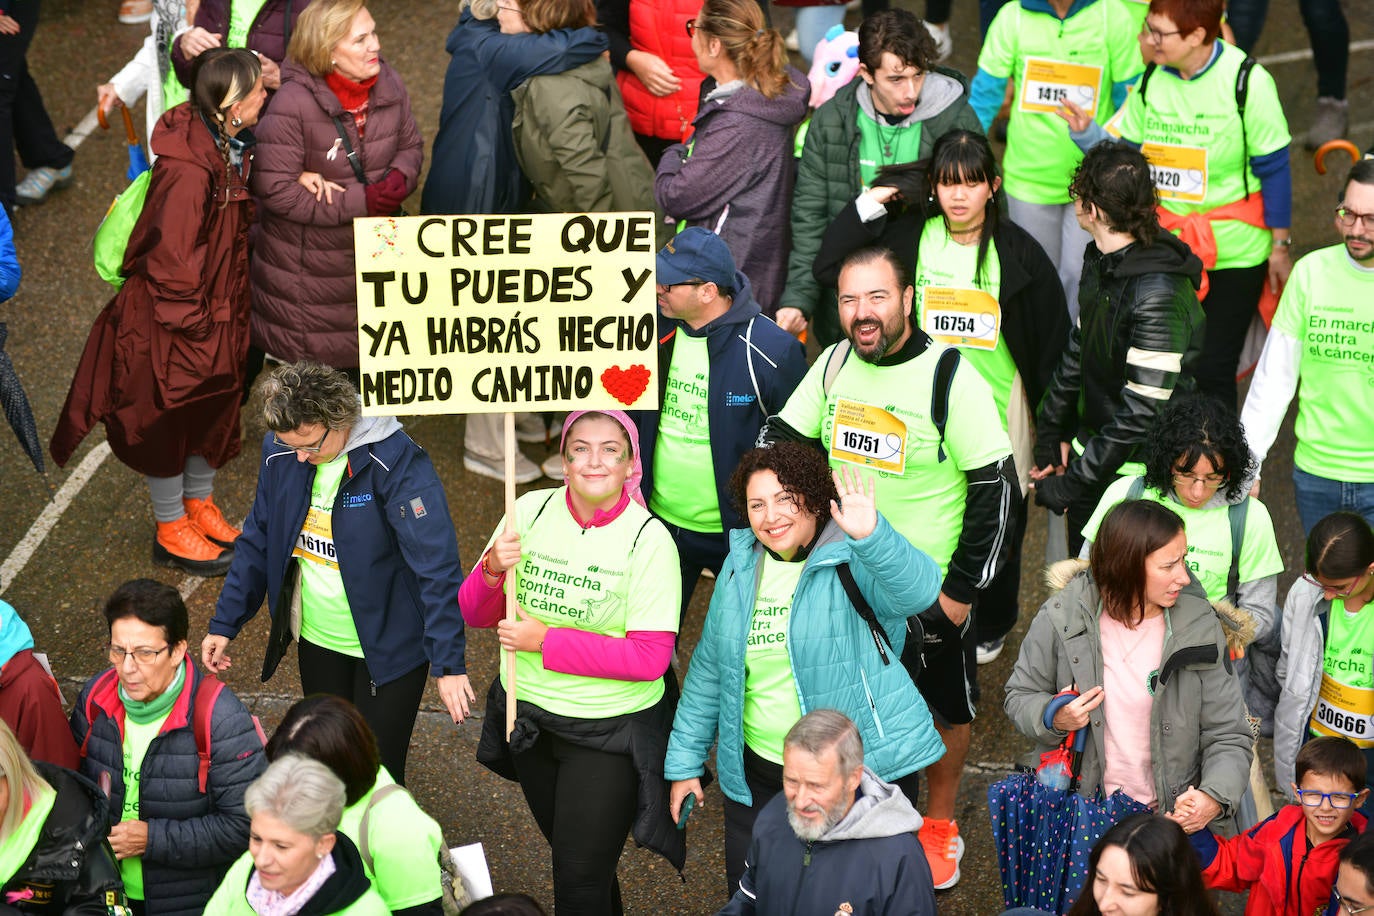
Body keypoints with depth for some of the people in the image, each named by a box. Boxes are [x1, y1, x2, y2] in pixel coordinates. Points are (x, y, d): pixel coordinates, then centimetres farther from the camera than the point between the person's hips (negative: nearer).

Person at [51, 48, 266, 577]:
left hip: (220, 309, 9)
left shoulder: (233, 146, -4)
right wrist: (192, 321, -18)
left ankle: (199, 505, 45)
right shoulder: (188, 171, -32)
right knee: (167, 421, 12)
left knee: (215, 409, 23)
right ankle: (171, 533, 29)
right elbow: (171, 256, -27)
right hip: (173, 321, -9)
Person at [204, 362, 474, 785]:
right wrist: (224, 624, 8)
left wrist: (448, 664, -26)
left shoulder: (396, 461, -24)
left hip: (388, 650, -6)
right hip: (317, 641, 6)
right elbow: (258, 541, 9)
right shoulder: (280, 452, -6)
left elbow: (436, 566, -24)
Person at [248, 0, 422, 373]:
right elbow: (275, 189, -26)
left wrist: (400, 179, -16)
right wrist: (362, 202, -26)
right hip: (308, 265, -5)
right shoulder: (293, 103, -25)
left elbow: (410, 145, 9)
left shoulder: (389, 85, -7)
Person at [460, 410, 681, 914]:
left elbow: (650, 658, -22)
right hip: (528, 715, 5)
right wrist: (493, 571, -21)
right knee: (567, 853, 23)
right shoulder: (531, 511, -6)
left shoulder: (649, 540, -17)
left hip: (609, 734, -4)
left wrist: (545, 640, -21)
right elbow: (476, 615, 1)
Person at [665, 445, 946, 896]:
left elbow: (918, 589, -35)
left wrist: (870, 534, -53)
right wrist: (685, 761, 14)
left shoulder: (854, 562, -13)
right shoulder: (742, 566, 5)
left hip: (863, 769, -5)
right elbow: (710, 668, 13)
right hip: (759, 771, 5)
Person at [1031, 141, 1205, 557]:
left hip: (1136, 475, -8)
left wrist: (1069, 485, -21)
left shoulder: (1159, 298, -27)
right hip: (1092, 452, 8)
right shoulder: (1100, 261, 1)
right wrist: (1051, 434, 13)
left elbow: (1141, 415, -26)